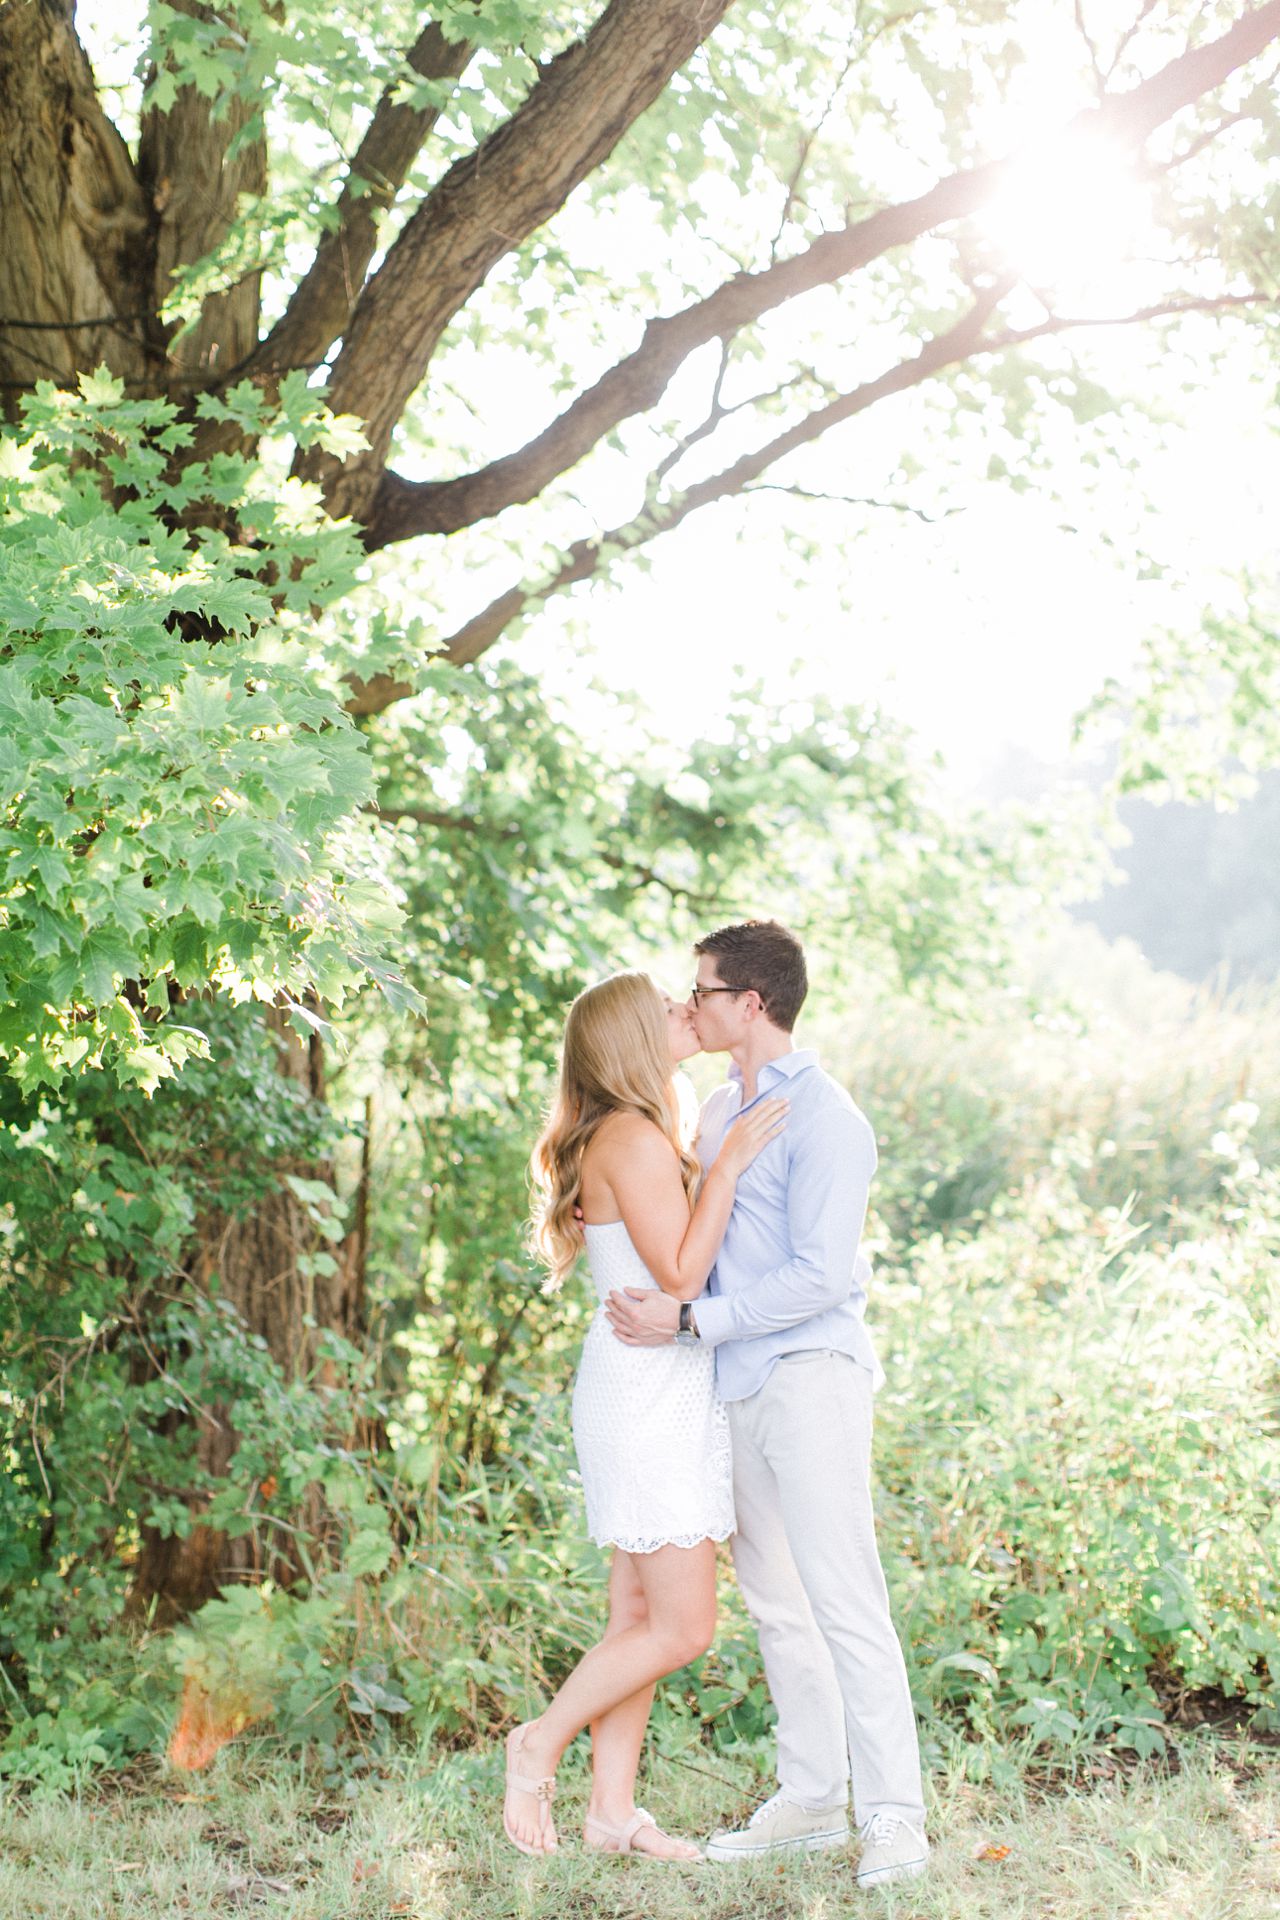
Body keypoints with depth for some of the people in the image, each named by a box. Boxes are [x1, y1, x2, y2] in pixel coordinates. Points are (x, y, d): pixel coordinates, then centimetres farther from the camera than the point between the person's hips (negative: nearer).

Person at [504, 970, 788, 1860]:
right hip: (649, 1394, -10)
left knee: (641, 1614, 10)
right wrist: (728, 1166, -17)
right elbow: (680, 1273, -19)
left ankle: (614, 1807, 14)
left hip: (665, 1394, 10)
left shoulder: (649, 1137, 17)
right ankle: (542, 1743, 7)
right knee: (681, 1628, -8)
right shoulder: (633, 1138, -15)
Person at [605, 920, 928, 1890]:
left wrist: (688, 1321, -20)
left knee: (844, 1600, -10)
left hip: (810, 1377, -9)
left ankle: (893, 1818, -7)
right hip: (742, 1385, 9)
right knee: (776, 1602, 12)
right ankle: (810, 1796, 19)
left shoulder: (822, 1119, -13)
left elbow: (823, 1275, -19)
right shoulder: (722, 1110, 15)